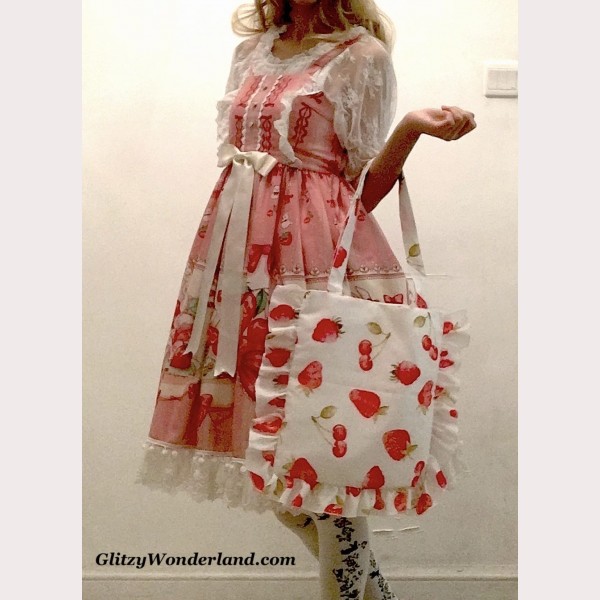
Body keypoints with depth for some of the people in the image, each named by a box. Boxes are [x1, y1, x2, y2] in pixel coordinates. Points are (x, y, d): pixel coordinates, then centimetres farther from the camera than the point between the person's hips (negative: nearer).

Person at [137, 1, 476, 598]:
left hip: (317, 252, -6)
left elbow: (364, 188, -3)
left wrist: (412, 127, -20)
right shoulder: (250, 51, 18)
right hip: (240, 250, 6)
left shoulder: (363, 54, 1)